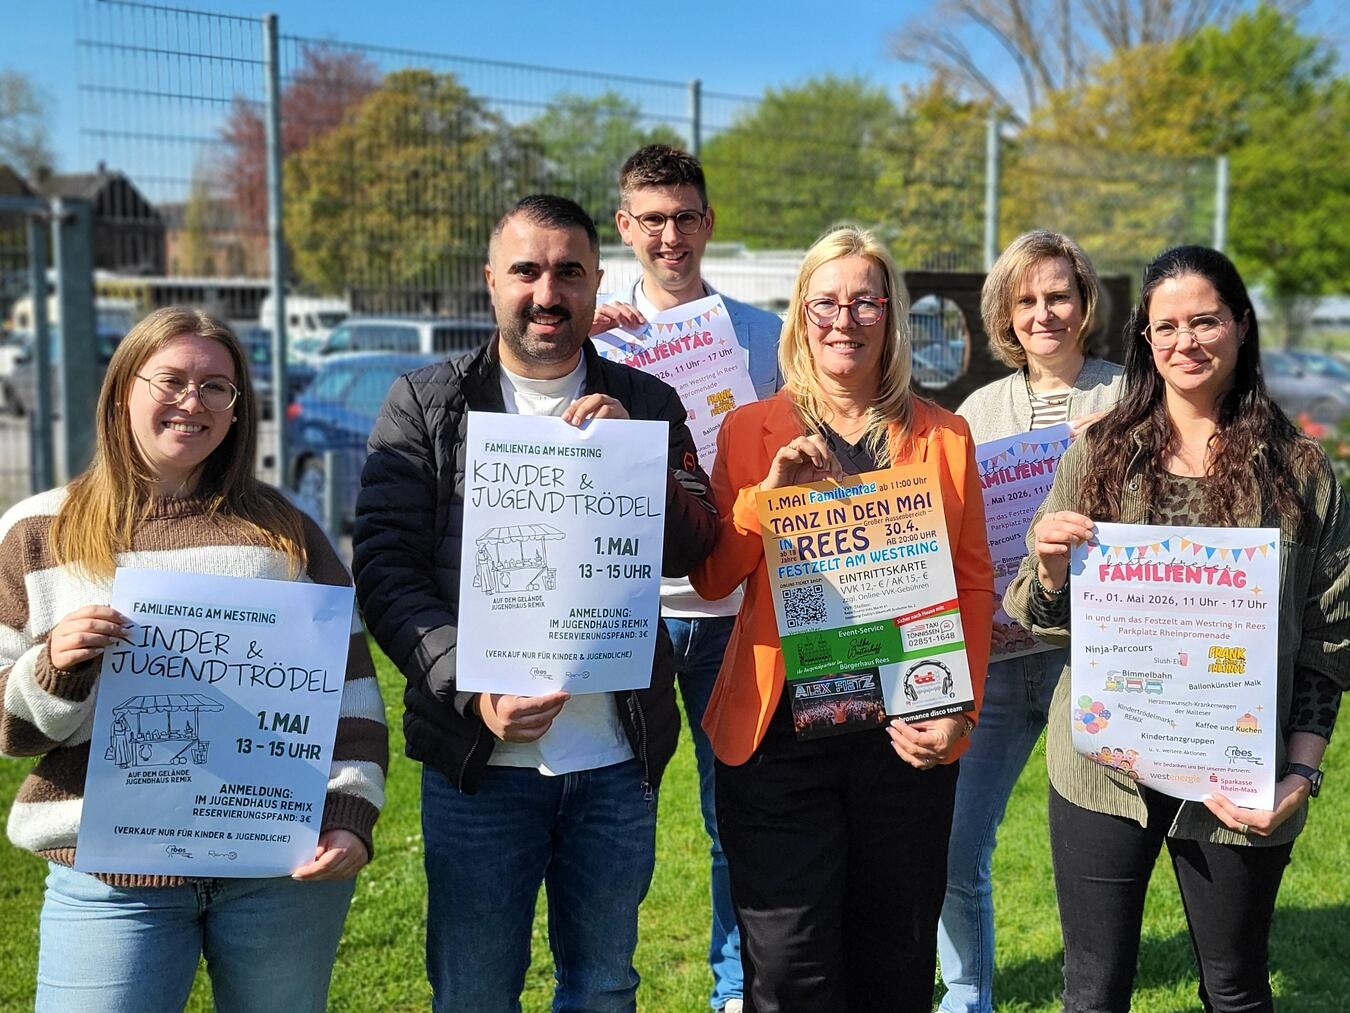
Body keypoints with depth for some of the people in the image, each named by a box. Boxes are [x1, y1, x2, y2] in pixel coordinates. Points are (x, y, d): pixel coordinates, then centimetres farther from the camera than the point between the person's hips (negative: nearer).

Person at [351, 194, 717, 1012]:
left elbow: (699, 551, 0)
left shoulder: (646, 407, 6)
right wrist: (470, 690, -18)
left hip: (617, 759, 2)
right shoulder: (425, 405, 0)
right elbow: (386, 569, -6)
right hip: (479, 757, -2)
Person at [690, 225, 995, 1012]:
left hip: (907, 738, 1)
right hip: (780, 734, -1)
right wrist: (770, 489, -14)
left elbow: (974, 580, 5)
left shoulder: (945, 435, 6)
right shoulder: (751, 429, 4)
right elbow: (712, 579, 1)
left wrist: (959, 709, -6)